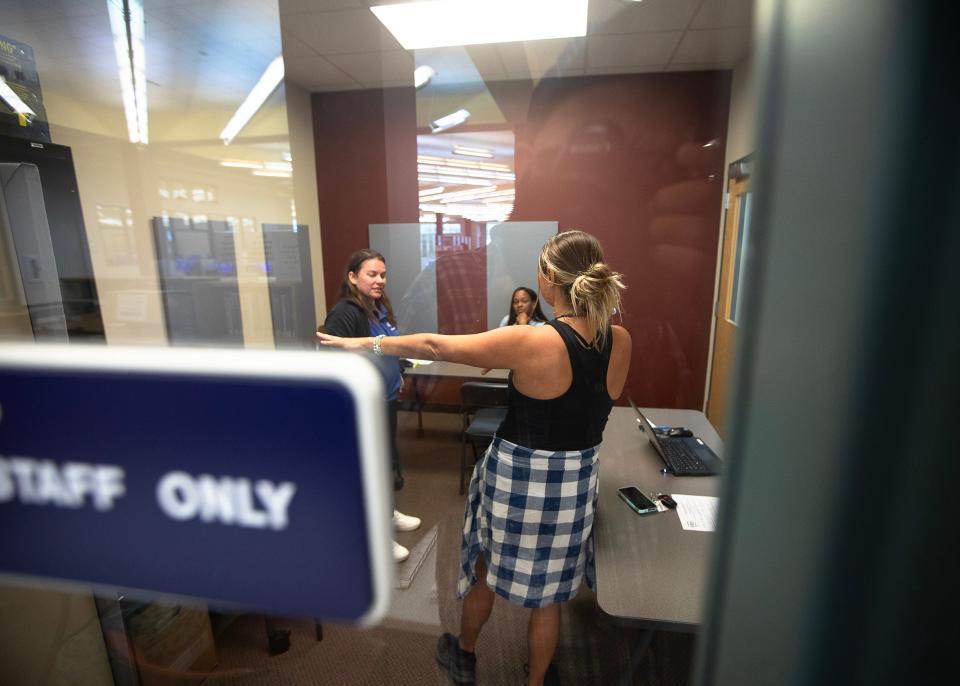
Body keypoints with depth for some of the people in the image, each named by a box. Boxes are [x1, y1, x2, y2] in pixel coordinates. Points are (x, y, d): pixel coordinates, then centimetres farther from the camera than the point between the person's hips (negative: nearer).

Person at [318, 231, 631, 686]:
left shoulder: (530, 343, -25)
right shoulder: (621, 343, -10)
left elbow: (435, 346, -18)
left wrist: (366, 344, -5)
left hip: (517, 475, -3)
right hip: (576, 481, 4)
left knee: (486, 568, 25)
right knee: (548, 593, 23)